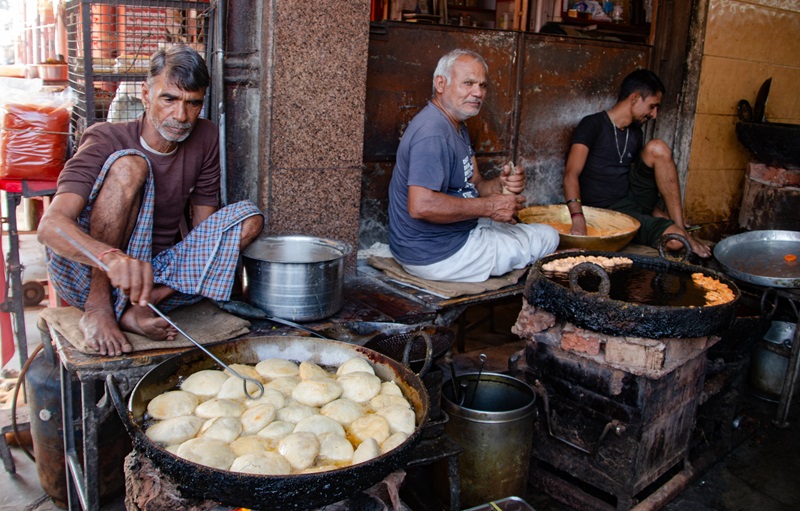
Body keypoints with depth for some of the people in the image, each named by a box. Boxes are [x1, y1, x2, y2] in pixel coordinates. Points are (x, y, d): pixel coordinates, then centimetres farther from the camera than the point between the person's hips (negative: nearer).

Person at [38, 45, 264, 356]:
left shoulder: (205, 139, 0)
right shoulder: (106, 140, -13)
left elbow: (203, 232, 2)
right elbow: (51, 225, -29)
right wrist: (113, 259, -51)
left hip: (158, 277, 5)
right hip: (88, 276, -4)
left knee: (248, 217, -15)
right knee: (129, 165, -26)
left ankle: (133, 311, -23)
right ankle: (97, 308, -23)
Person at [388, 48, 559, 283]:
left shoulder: (457, 127, 13)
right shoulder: (432, 132, -24)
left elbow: (472, 186, 12)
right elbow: (421, 206, -34)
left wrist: (501, 185, -11)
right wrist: (489, 206, -25)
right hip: (436, 255, -11)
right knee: (547, 238, 1)